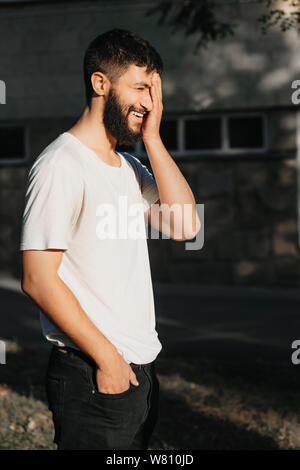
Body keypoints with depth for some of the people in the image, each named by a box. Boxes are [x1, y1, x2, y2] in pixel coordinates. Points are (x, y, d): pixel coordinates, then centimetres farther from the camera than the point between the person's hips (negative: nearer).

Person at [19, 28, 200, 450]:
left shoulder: (130, 167, 14)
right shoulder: (61, 165, -13)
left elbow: (186, 224, 1)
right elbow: (38, 280, -18)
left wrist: (152, 138, -2)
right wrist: (107, 357, -16)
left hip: (140, 371, 8)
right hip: (90, 378, -8)